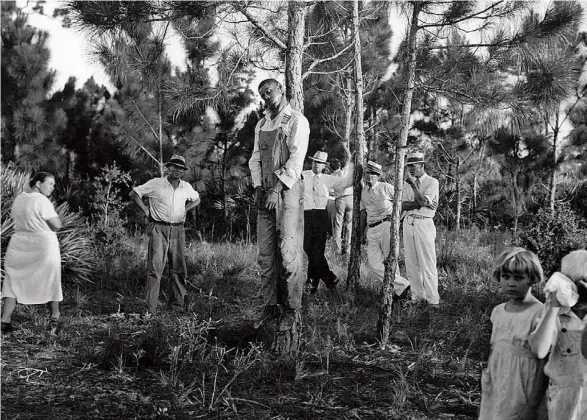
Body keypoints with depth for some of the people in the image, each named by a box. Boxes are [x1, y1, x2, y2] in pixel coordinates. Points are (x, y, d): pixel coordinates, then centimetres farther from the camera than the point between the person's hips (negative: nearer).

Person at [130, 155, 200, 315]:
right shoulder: (156, 184, -3)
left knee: (179, 269, 7)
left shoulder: (186, 187, 10)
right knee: (155, 267, -11)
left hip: (178, 231, 5)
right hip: (159, 229, -4)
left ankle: (177, 303, 19)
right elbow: (134, 193, 4)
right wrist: (146, 210, -1)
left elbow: (196, 199, 30)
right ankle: (151, 308, -10)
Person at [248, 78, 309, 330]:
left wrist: (277, 189, -17)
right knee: (265, 254, 4)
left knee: (288, 252, -7)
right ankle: (270, 306, 11)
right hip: (266, 194, 6)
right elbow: (255, 158, 17)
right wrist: (258, 188, 1)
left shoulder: (296, 121, -1)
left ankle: (291, 310, 0)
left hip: (288, 191, -6)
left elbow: (296, 160, -11)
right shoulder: (261, 125, 19)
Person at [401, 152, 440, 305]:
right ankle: (417, 296, 12)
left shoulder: (432, 182, 0)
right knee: (411, 263, 5)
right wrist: (421, 204, -11)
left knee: (428, 263, -8)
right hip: (408, 222, 5)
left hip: (424, 223, -5)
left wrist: (413, 184, -16)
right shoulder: (407, 183, 15)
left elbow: (423, 201, -16)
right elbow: (403, 205, 2)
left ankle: (433, 299, -5)